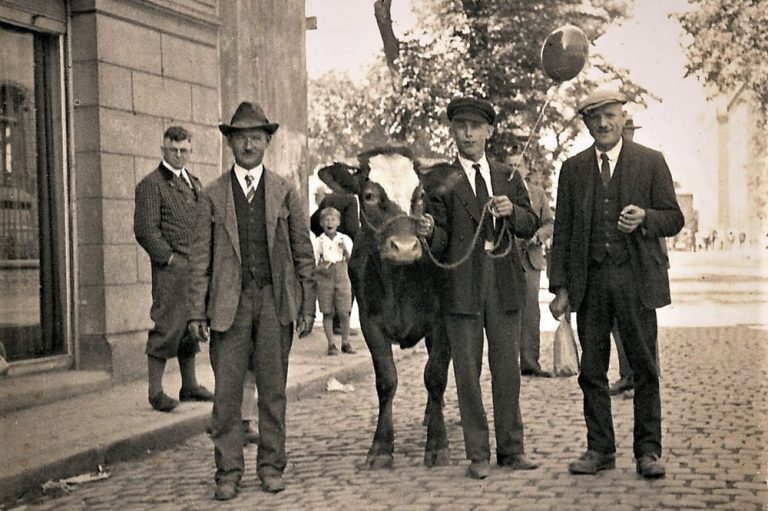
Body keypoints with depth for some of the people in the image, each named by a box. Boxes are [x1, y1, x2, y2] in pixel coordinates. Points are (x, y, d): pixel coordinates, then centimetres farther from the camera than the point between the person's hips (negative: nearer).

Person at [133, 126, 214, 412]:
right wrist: (170, 258, -14)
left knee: (190, 327, 13)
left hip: (196, 269, 8)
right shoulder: (151, 184, -5)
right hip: (170, 269, -8)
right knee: (167, 327, -7)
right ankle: (156, 392, 0)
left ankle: (189, 386, 22)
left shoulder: (194, 184, 20)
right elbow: (145, 229, -11)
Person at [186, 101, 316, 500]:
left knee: (273, 389, 6)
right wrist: (198, 311, -1)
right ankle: (228, 471, 10)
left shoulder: (285, 192, 7)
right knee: (226, 392, 0)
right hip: (230, 302, 0)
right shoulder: (213, 194, 6)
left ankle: (271, 466, 17)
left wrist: (308, 306, 3)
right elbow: (201, 256, 5)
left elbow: (303, 252, 8)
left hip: (275, 301, 1)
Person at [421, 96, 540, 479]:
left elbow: (530, 226, 10)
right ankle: (478, 454, 9)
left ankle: (511, 449, 18)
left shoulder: (508, 177, 14)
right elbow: (440, 243, -3)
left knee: (507, 368, 7)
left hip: (504, 283, 3)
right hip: (461, 286, -3)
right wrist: (428, 231, -26)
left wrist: (512, 211, -10)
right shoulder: (440, 181, 2)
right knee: (468, 372, 1)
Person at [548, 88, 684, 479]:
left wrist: (645, 219, -18)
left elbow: (674, 219, 4)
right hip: (589, 281, 2)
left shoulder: (651, 162, 4)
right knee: (592, 370, 6)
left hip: (636, 279, -2)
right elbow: (562, 232, 9)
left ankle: (648, 450, 10)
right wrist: (561, 287, 3)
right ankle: (600, 449, 16)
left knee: (645, 368, 1)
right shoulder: (572, 169, 10)